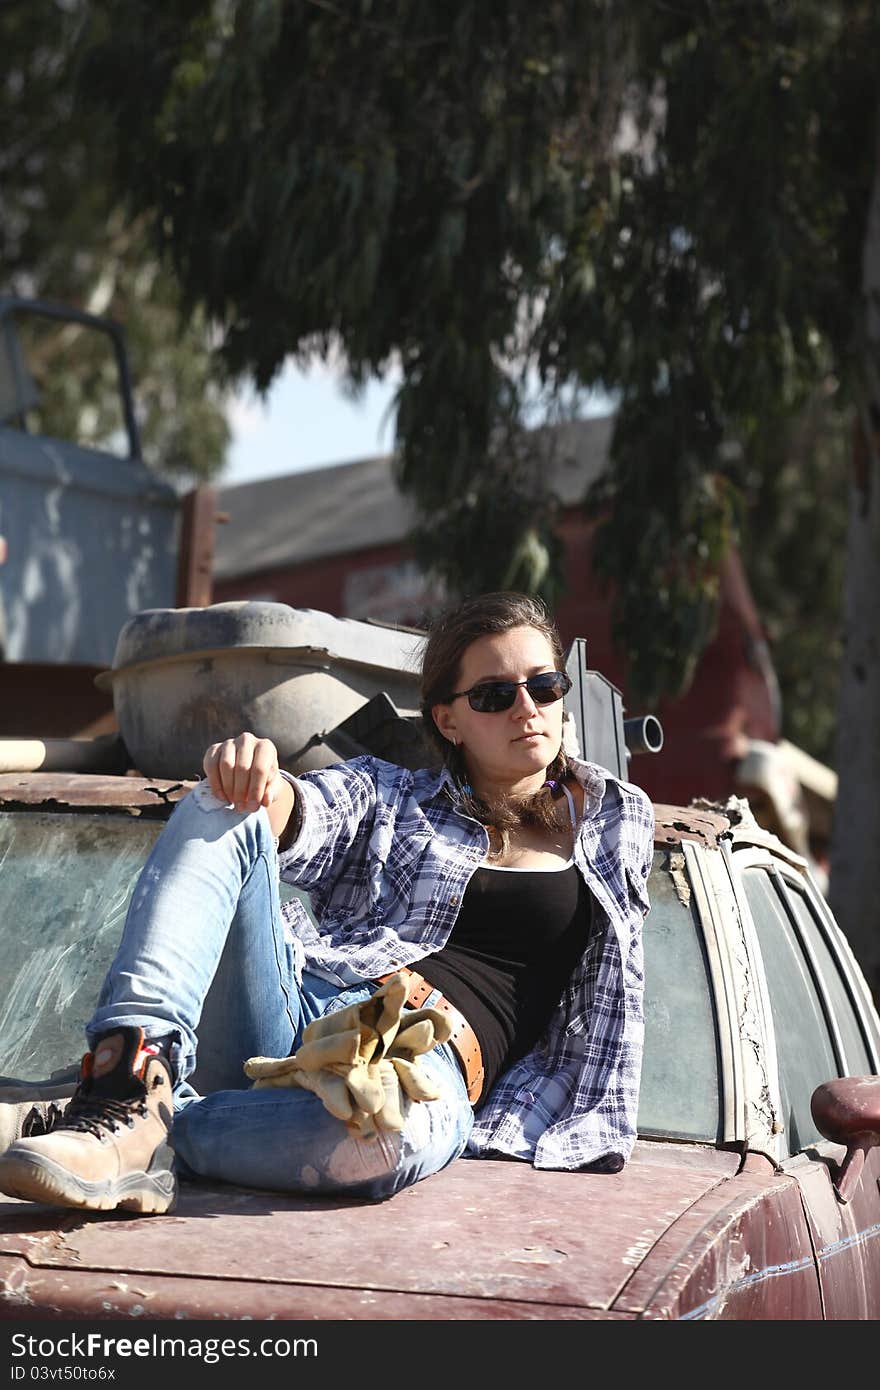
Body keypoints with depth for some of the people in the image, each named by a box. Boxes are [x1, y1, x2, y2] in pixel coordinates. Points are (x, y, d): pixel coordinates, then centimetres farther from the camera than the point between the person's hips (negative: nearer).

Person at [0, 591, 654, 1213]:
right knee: (220, 812, -21)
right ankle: (137, 1073, -37)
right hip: (288, 1014, 3)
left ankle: (147, 1129, -27)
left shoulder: (614, 821, 22)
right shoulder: (387, 793, 24)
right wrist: (259, 779, -22)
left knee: (398, 1131, -43)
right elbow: (303, 817, 2)